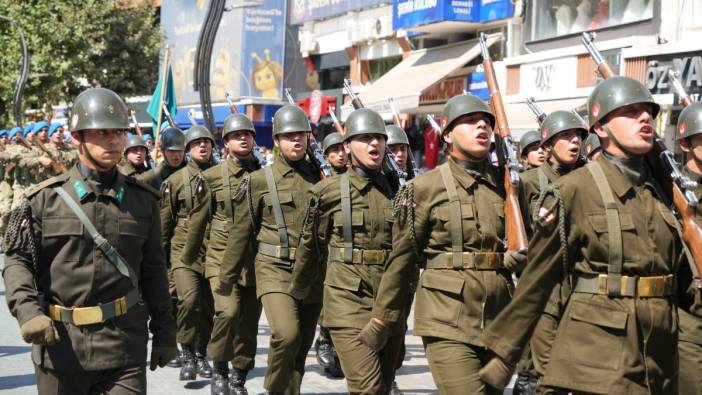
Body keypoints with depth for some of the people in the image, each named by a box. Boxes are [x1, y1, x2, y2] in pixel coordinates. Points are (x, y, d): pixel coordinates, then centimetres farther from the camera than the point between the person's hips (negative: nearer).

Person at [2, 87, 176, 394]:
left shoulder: (142, 200, 6)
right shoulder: (45, 198, 0)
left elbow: (153, 270, 11)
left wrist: (164, 331, 10)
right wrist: (27, 311, -17)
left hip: (124, 345, 1)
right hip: (60, 343, 0)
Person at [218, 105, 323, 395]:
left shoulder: (318, 177, 10)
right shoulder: (259, 180, 1)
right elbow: (241, 232, 4)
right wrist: (226, 279, 6)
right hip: (275, 270, -3)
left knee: (302, 346, 8)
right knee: (286, 334, -23)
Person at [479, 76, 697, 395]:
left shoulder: (659, 188, 11)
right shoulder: (574, 189, -7)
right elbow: (537, 279, -3)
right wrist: (503, 353, 0)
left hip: (660, 353, 6)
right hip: (599, 349, -6)